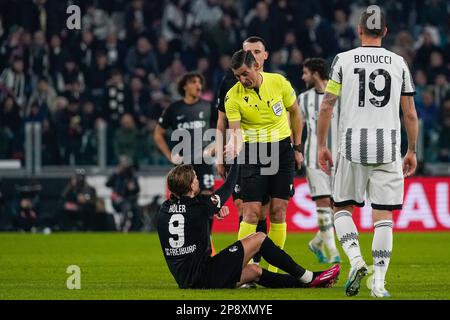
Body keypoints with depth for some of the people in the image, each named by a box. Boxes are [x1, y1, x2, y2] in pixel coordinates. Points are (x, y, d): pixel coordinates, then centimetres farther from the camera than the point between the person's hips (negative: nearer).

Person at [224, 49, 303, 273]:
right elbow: (235, 129, -15)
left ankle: (273, 271, 5)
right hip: (253, 152, -2)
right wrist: (232, 147, -38)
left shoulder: (279, 82, -5)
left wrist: (297, 148, 10)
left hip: (282, 149, 2)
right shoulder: (233, 97, -10)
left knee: (278, 211, -1)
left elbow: (295, 112, 9)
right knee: (251, 212, -11)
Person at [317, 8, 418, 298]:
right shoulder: (399, 63, 6)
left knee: (342, 208, 14)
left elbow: (327, 107, -1)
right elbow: (410, 114, 7)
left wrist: (322, 145, 7)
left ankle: (356, 260, -9)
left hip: (352, 146, -1)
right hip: (388, 148, 1)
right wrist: (412, 151, 17)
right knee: (383, 215, 3)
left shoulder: (343, 60, 2)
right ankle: (379, 283, -3)